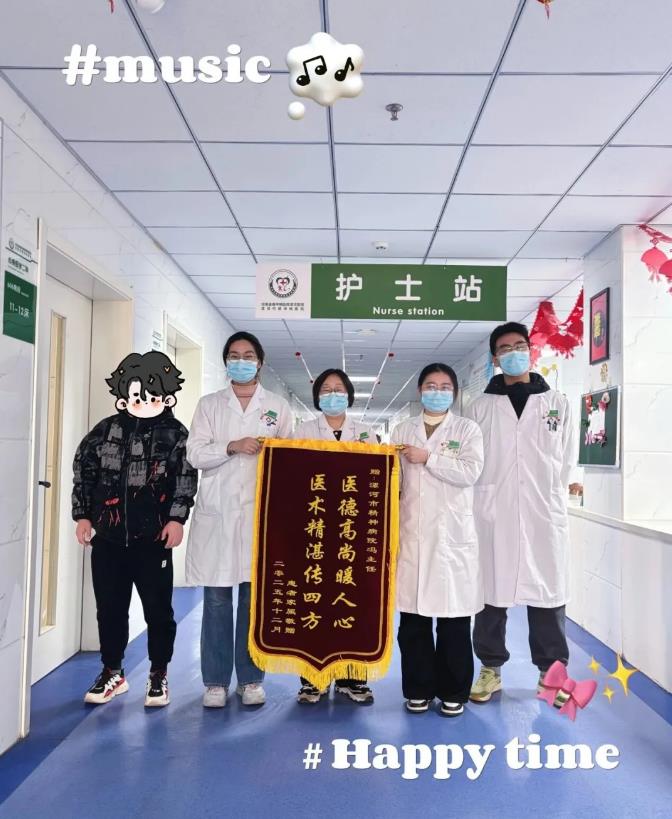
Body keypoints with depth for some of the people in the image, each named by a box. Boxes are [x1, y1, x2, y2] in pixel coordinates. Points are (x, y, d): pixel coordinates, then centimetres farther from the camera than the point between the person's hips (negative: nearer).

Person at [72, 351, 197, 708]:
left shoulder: (176, 434, 0)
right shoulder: (107, 429, 7)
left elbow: (187, 478, -6)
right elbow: (83, 469, 11)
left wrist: (176, 519, -14)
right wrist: (83, 515, 6)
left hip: (154, 537, -2)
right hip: (108, 535, 3)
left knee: (158, 608, 5)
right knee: (109, 607, 12)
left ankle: (158, 675, 22)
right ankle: (112, 672, 30)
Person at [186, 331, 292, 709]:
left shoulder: (278, 406, 11)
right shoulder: (209, 404, 11)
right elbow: (195, 454, 1)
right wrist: (231, 447, -14)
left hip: (260, 512, 0)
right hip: (218, 511, 0)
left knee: (255, 598, 4)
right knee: (216, 599, 4)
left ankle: (251, 679, 17)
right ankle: (216, 681, 15)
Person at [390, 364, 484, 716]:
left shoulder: (468, 429, 6)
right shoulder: (402, 431, 13)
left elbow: (470, 472, -8)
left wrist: (428, 458, -11)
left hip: (452, 534, -2)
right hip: (411, 533, 2)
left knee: (454, 618, 2)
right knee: (412, 618, 5)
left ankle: (453, 692, 18)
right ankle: (419, 689, 20)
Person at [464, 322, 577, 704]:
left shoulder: (558, 403, 9)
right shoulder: (480, 407, 6)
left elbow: (567, 459, 10)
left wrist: (549, 494, 6)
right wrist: (490, 494, -2)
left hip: (545, 513, 1)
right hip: (493, 513, 0)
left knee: (548, 591, 6)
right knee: (491, 591, 6)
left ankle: (552, 671, 21)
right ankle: (491, 669, 20)